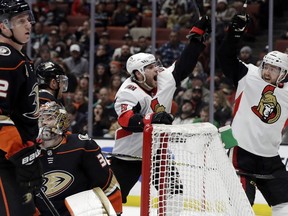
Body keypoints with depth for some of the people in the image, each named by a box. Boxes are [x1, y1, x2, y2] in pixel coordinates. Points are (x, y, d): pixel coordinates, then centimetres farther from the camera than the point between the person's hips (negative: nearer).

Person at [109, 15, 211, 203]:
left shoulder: (164, 79, -4)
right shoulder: (129, 92, -23)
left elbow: (184, 65, 2)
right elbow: (126, 121, -36)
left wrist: (198, 35, -3)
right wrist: (152, 119, -49)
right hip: (129, 155, -6)